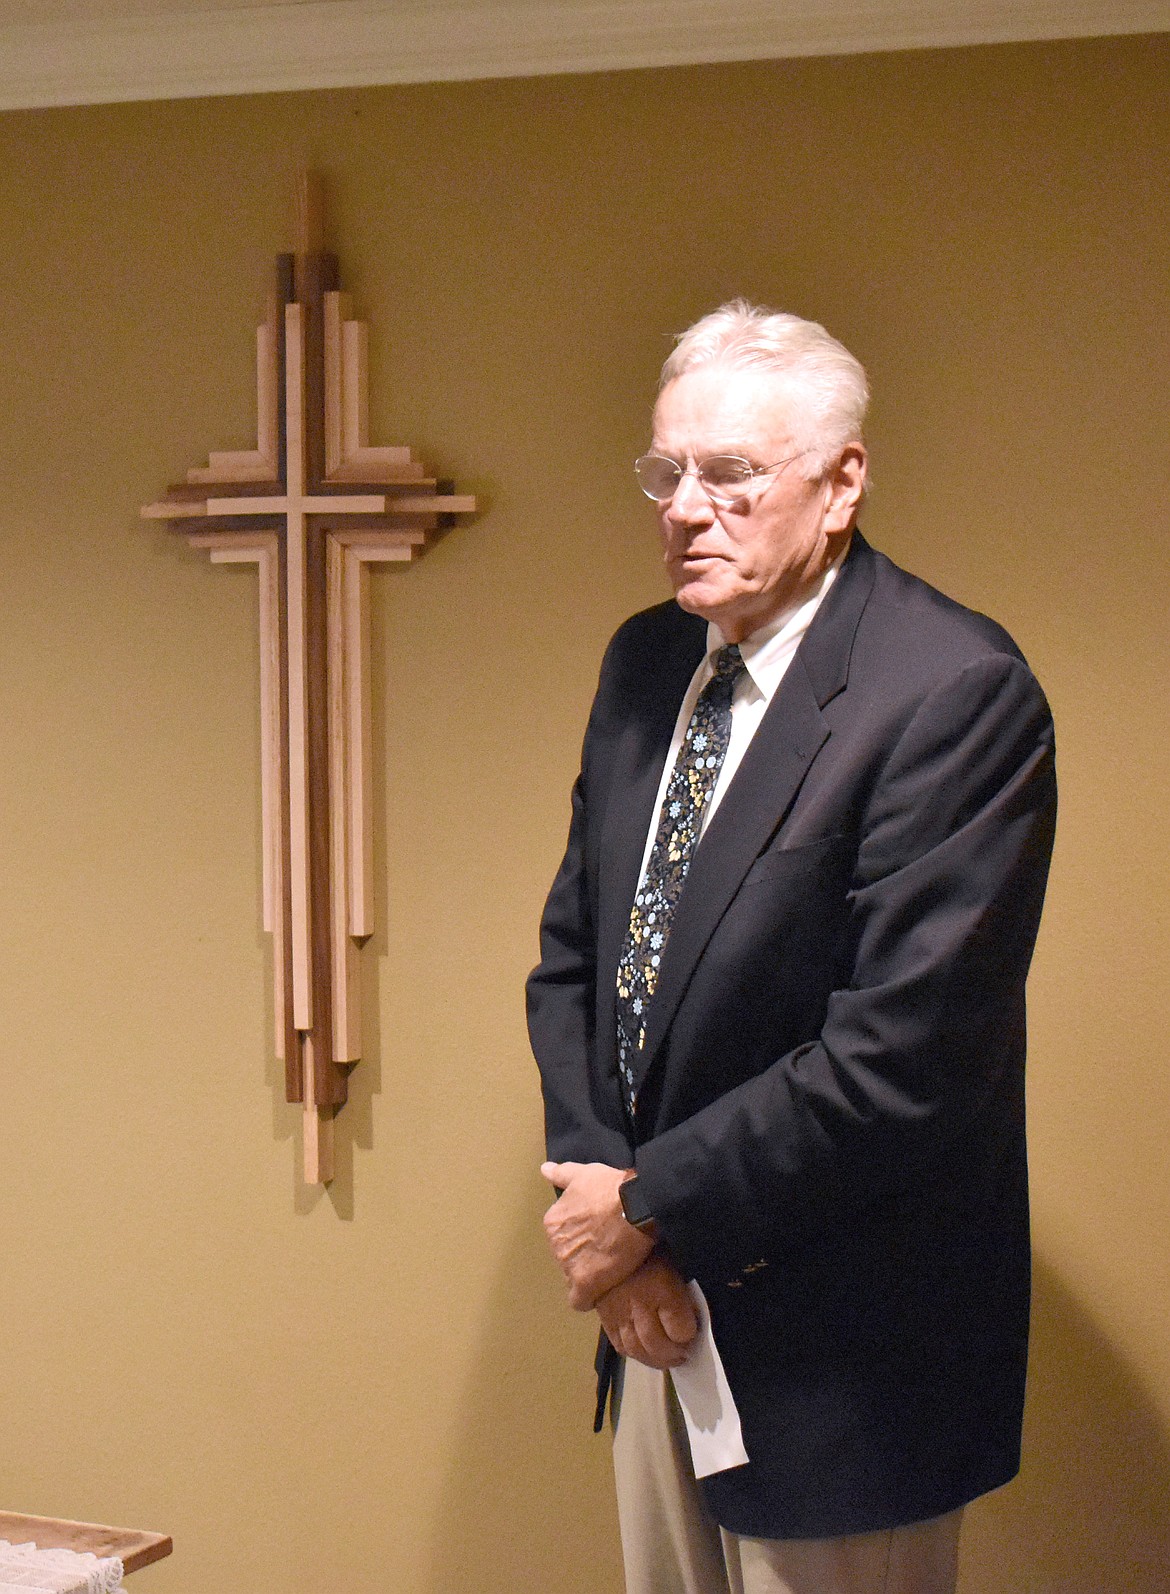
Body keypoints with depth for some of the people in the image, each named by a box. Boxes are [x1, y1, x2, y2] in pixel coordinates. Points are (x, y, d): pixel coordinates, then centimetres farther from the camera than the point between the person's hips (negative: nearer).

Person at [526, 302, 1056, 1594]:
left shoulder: (954, 691, -20)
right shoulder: (646, 662, 5)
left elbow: (902, 1059, -24)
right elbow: (571, 952, 11)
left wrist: (652, 1206, -15)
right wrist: (593, 1177, -4)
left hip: (834, 1344, -7)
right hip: (661, 1304, 7)